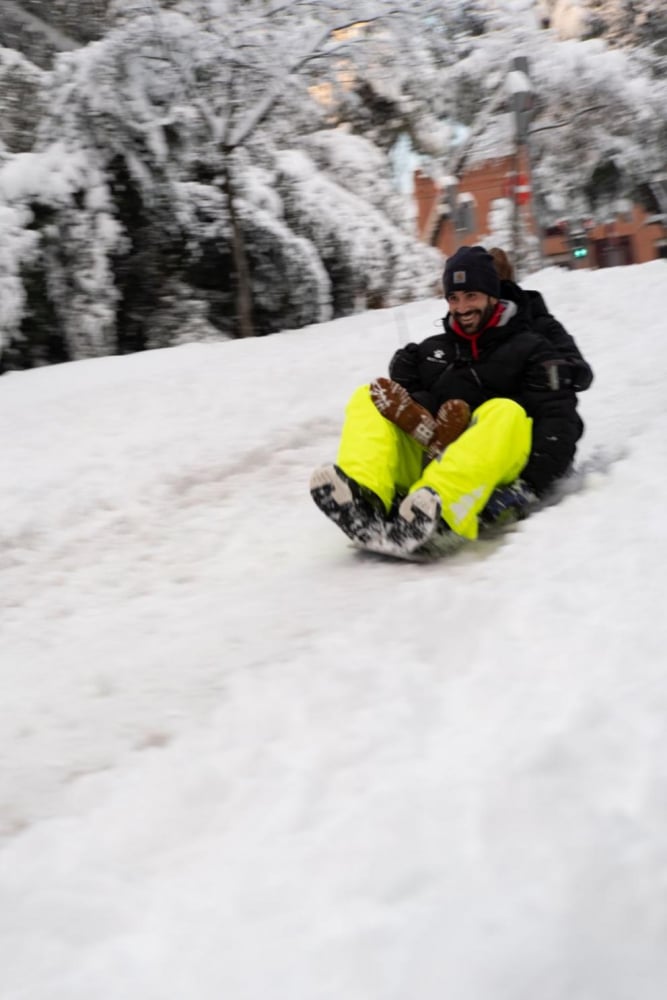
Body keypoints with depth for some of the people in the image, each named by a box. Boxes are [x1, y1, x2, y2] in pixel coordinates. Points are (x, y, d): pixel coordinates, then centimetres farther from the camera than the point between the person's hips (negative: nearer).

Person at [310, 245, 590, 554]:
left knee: (505, 413, -32)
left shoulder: (531, 350, 11)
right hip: (420, 465, 4)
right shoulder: (430, 350, 25)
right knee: (367, 397, -11)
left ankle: (433, 513, -59)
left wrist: (531, 486, -22)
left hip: (488, 476, -3)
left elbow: (559, 421, -4)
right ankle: (363, 498, -43)